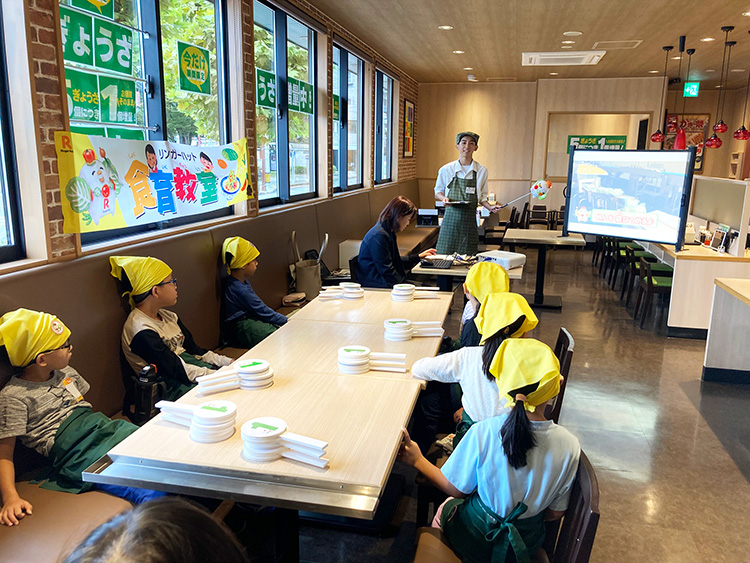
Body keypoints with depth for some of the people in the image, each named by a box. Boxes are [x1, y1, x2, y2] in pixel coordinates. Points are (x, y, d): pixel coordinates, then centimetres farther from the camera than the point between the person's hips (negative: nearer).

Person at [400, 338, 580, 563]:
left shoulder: (483, 432, -29)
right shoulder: (569, 445, -21)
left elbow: (456, 489, -13)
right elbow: (556, 512, -7)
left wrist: (418, 460, 0)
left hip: (474, 540, -3)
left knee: (446, 507, 30)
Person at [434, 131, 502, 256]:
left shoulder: (481, 171, 5)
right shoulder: (446, 170, 1)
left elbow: (482, 197, 14)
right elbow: (438, 192, 12)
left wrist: (490, 207, -4)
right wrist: (444, 198, -9)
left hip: (470, 219, 1)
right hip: (451, 217, -1)